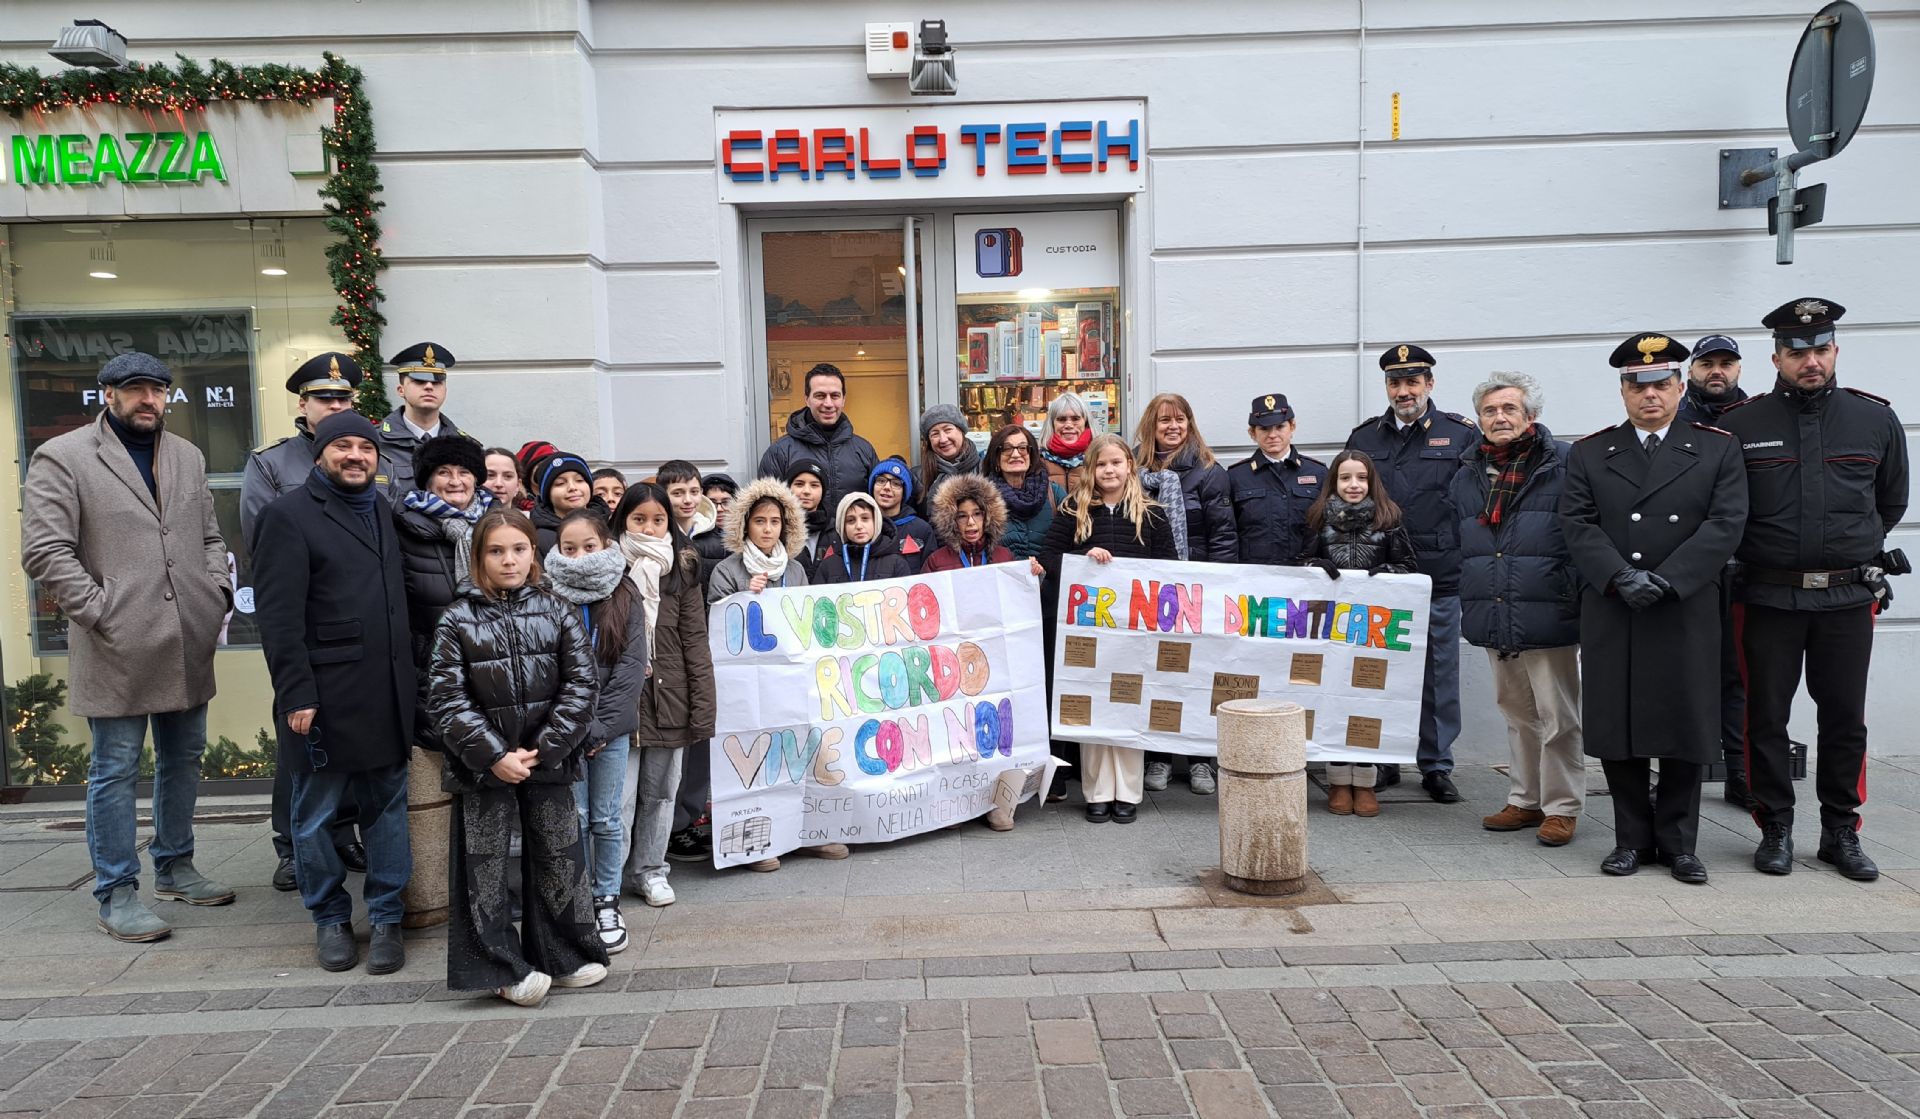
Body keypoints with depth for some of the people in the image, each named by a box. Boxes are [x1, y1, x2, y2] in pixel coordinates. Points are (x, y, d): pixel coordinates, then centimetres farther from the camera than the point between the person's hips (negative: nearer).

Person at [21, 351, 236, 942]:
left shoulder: (187, 456, 14)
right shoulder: (62, 457, -3)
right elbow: (44, 551, -9)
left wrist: (217, 593, 4)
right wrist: (101, 612, -14)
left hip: (187, 645, 6)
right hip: (117, 649, -5)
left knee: (182, 759, 15)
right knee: (114, 770, 2)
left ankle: (174, 866, 30)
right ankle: (117, 893, 13)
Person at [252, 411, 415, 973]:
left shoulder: (383, 509, 14)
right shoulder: (289, 514, -5)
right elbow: (279, 615, -11)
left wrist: (411, 673, 11)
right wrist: (296, 695, -16)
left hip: (388, 695, 5)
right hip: (324, 697, -5)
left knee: (388, 809, 10)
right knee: (316, 816, 8)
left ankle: (386, 918, 21)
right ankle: (329, 917, 25)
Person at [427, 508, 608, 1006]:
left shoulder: (557, 614, 1)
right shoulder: (458, 621, -3)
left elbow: (580, 685, -3)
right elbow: (446, 699, -7)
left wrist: (543, 749, -12)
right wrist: (493, 755, -15)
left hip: (549, 761, 1)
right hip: (483, 765, -1)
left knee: (558, 859, 10)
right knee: (485, 868, 4)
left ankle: (563, 955, 25)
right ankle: (505, 967, 17)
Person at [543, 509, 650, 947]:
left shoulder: (626, 597, 0)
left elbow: (632, 667, -4)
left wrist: (602, 727, -10)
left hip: (611, 726, 1)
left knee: (608, 818, 7)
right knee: (573, 817, 4)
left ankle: (607, 901, 20)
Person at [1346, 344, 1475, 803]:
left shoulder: (1461, 434, 3)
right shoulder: (1364, 437, 9)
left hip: (1441, 580, -2)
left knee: (1439, 676, 5)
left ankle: (1437, 767, 17)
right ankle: (1382, 761, 20)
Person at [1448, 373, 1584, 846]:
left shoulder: (1564, 465, -6)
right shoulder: (1467, 474, 10)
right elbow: (1456, 544, 18)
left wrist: (1578, 602, -11)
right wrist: (1471, 602, 11)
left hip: (1546, 617, -5)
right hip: (1493, 619, 6)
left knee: (1558, 718, 3)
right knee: (1516, 714, 17)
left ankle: (1561, 807, 16)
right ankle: (1525, 800, 29)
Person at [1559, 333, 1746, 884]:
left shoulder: (1718, 449, 7)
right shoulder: (1589, 454, 9)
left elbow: (1725, 524, -4)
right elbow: (1578, 524, -1)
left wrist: (1665, 580, -15)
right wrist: (1622, 577, -15)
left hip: (1688, 614, -1)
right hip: (1610, 615, 1)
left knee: (1685, 726, 5)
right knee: (1617, 729, 4)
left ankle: (1677, 842, 18)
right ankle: (1633, 838, 17)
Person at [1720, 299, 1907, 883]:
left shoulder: (1876, 419, 4)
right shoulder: (1740, 425, -3)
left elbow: (1892, 501, 19)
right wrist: (1752, 553, 8)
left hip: (1849, 598, 2)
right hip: (1768, 598, -2)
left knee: (1845, 719, 8)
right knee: (1766, 719, 4)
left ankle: (1841, 832, 22)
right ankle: (1776, 830, 17)